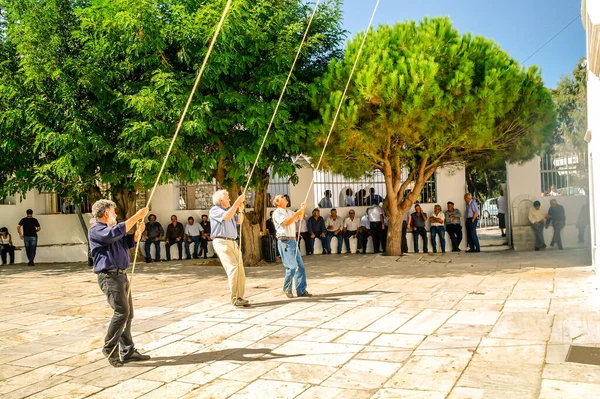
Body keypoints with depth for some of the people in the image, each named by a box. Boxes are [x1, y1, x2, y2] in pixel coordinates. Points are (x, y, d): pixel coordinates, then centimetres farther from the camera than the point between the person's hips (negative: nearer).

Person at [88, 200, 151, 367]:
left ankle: (127, 351, 13)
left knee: (128, 313, 8)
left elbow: (130, 242, 26)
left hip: (121, 275, 9)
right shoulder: (95, 230, -7)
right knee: (122, 311, -16)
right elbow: (116, 233, -24)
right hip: (109, 276, -9)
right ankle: (109, 348, -2)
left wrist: (139, 231, 6)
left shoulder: (111, 229, 22)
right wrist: (137, 216, -22)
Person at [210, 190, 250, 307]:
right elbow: (227, 216, -18)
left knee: (240, 268, 0)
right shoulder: (215, 210, 0)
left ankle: (240, 297, 5)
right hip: (221, 242, -8)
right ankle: (234, 298, -19)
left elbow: (239, 221, 20)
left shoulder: (229, 209, 25)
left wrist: (241, 210, 4)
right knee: (232, 266, -19)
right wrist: (237, 202, -16)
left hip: (233, 242, 8)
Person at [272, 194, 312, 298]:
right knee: (292, 267, -11)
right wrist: (298, 212, -18)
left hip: (293, 240, 8)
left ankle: (301, 290, 9)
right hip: (285, 241, -8)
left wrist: (302, 209, 5)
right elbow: (287, 222, -18)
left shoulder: (289, 211, 21)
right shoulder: (277, 213, -5)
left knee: (300, 266, 5)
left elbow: (300, 218, 22)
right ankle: (287, 289, 7)